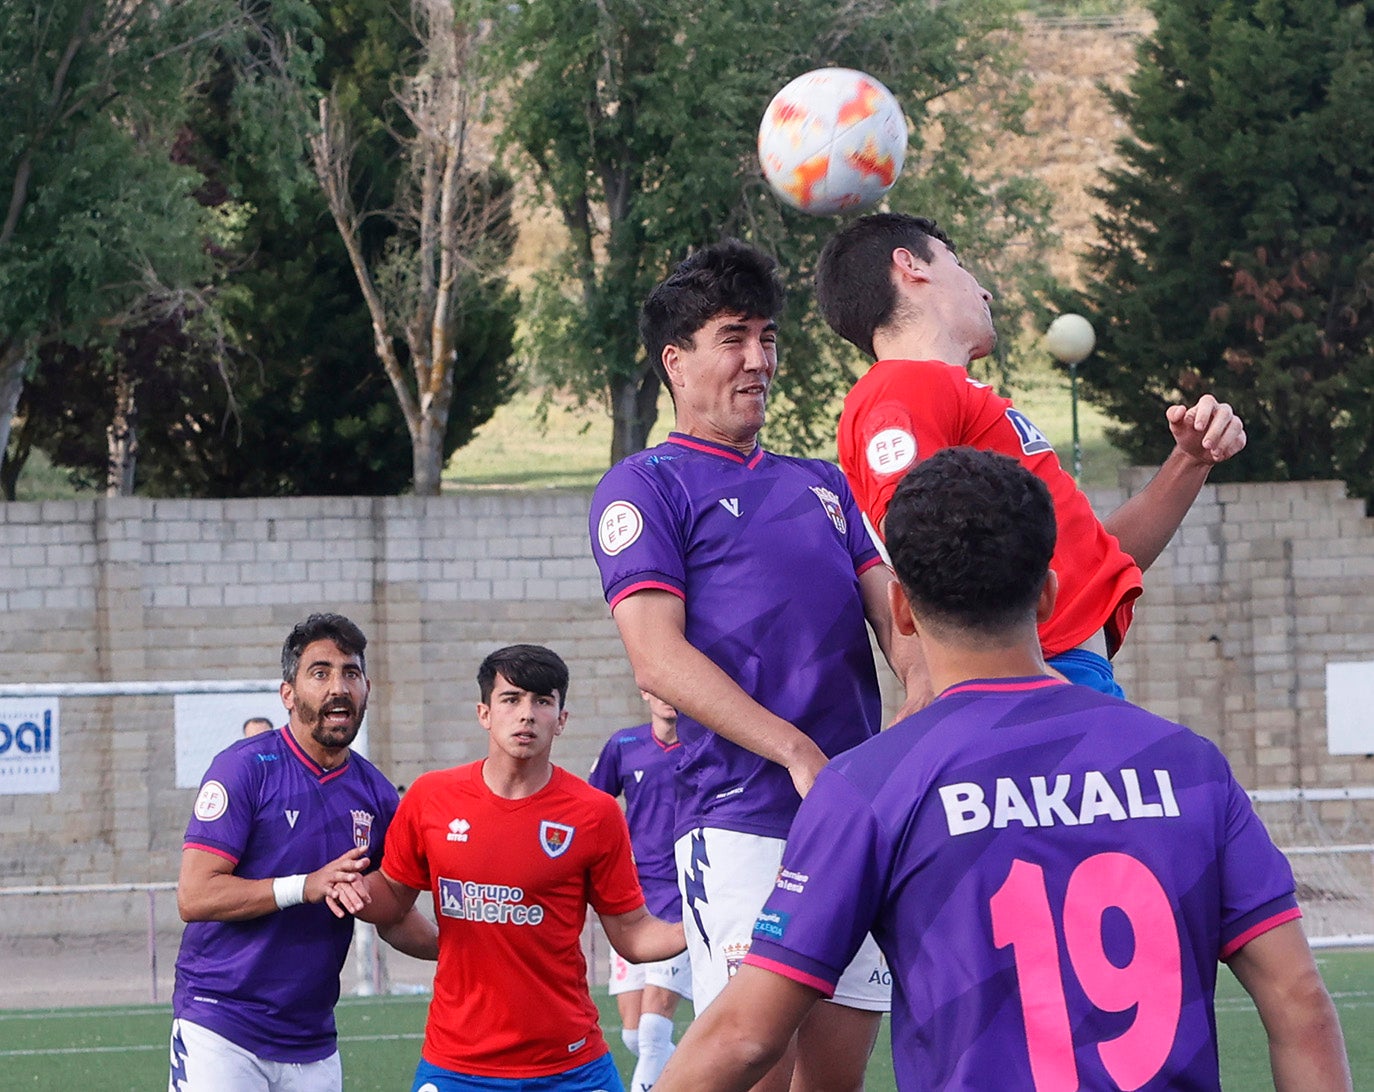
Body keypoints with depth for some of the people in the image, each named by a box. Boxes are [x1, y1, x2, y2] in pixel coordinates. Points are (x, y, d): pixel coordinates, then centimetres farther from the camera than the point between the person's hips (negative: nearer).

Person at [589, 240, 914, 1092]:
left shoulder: (821, 484, 23)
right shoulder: (646, 486, 3)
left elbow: (894, 613, 14)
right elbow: (659, 658, -8)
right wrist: (796, 752, -18)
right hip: (741, 821, -6)